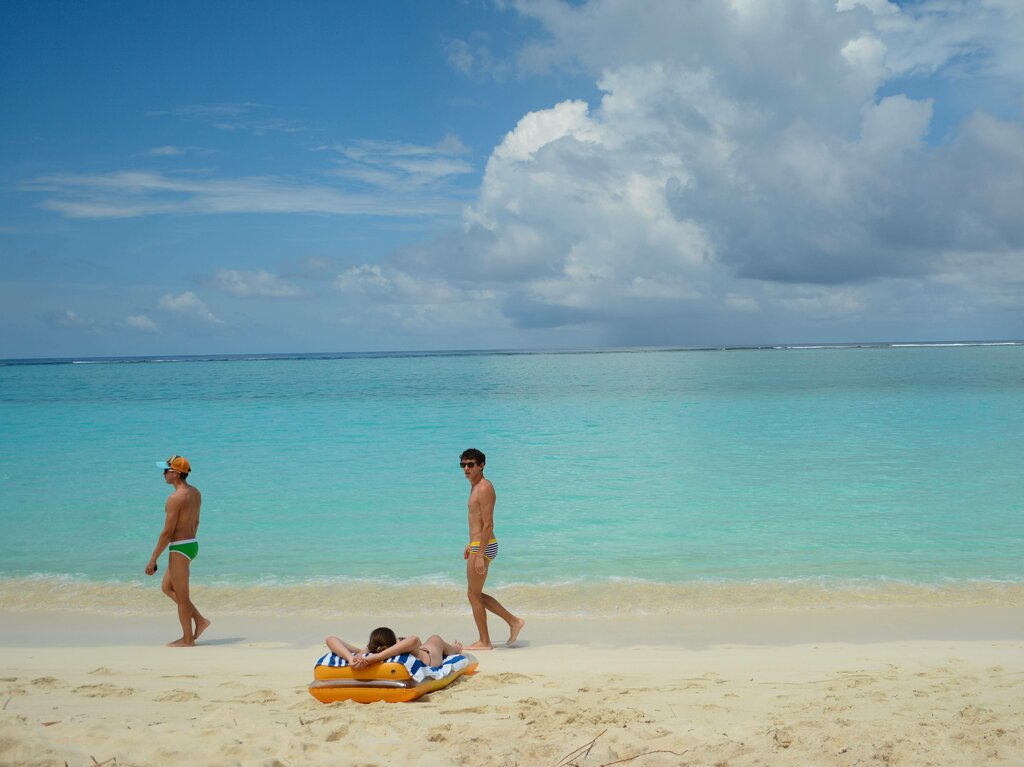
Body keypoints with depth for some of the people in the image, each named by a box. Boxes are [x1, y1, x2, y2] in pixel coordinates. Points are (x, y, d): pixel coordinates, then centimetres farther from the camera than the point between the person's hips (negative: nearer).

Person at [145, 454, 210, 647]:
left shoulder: (175, 498, -20)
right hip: (192, 544, 9)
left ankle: (187, 639, 13)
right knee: (167, 587, 21)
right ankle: (200, 620, 17)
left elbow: (167, 532, -20)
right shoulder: (195, 493, 8)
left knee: (182, 596, 3)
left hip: (180, 549, -9)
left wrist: (153, 559, -14)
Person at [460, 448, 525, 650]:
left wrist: (480, 554, -23)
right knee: (475, 594, 15)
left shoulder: (484, 488, -16)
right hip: (478, 545, 10)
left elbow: (488, 524, -21)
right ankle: (513, 621, 21)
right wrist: (471, 544, 27)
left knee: (474, 594, 0)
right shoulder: (475, 486, 15)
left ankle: (484, 642, 10)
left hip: (483, 546, -10)